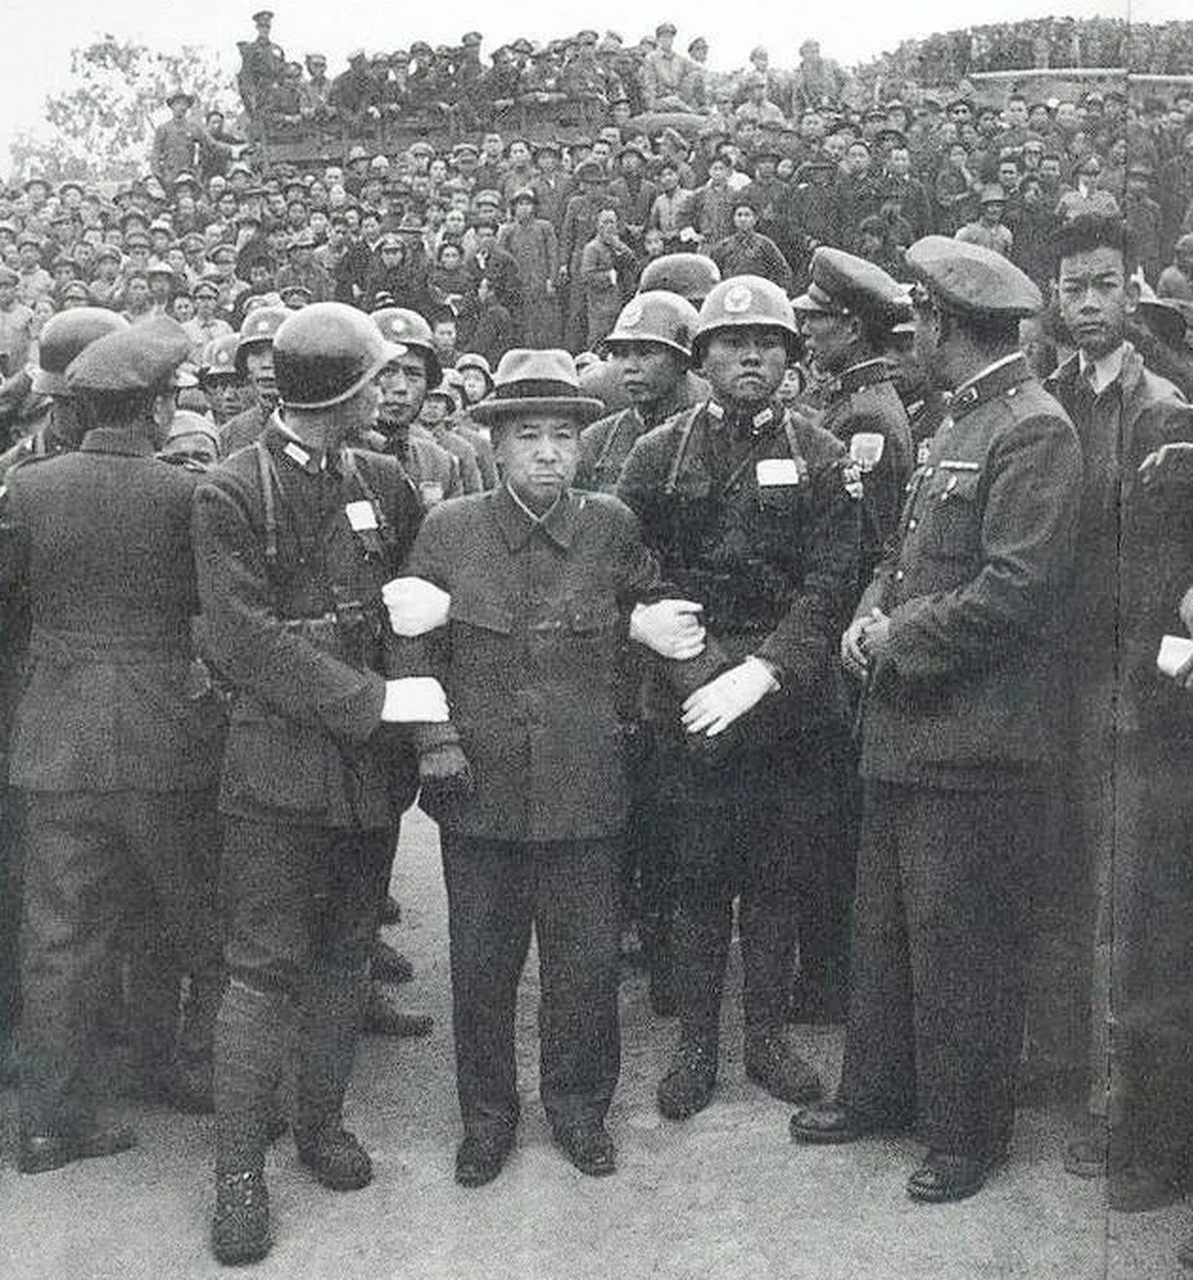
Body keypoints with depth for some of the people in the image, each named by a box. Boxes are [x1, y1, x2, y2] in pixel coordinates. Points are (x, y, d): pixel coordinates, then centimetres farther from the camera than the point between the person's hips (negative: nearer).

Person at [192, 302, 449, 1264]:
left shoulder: (386, 483, 7)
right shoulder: (231, 494, -8)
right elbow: (245, 639, -15)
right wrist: (374, 699, -19)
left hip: (372, 763, 5)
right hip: (282, 765, -5)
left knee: (346, 955, 14)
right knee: (265, 966, -1)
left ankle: (323, 1121, 30)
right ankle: (240, 1166, 11)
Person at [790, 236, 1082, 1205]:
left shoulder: (1034, 430, -14)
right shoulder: (959, 423, 15)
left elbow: (1018, 588, -22)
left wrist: (901, 638, -15)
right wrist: (872, 612, 2)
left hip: (976, 743, -9)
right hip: (907, 726, 9)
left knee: (959, 944, 2)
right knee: (886, 925, 18)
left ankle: (967, 1135, 18)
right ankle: (879, 1091, 34)